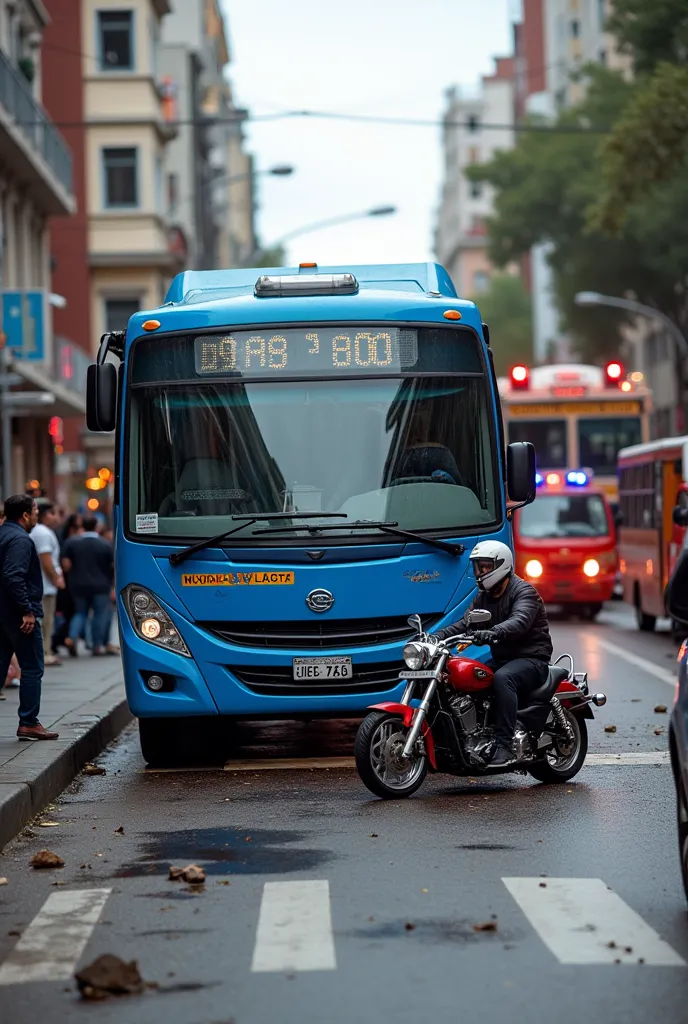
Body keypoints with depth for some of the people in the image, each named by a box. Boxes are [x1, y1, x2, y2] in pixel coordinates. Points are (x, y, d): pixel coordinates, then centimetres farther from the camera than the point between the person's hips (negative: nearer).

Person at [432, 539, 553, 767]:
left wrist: (492, 633, -50)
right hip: (502, 660, 8)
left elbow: (519, 622, -30)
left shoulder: (524, 592, -10)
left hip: (532, 659, -8)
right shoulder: (484, 597, 16)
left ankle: (504, 746, -42)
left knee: (502, 678, -38)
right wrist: (435, 637, -14)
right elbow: (465, 624, 4)